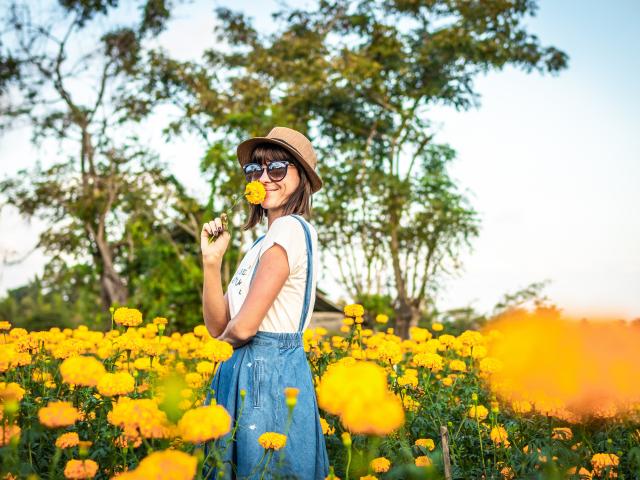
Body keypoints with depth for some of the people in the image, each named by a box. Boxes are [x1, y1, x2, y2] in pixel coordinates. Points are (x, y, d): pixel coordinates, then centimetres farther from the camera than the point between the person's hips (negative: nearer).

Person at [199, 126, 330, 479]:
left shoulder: (289, 228, -14)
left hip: (266, 375, -9)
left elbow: (242, 328, -19)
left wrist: (228, 333, 3)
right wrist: (211, 259, -2)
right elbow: (217, 325, 8)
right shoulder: (264, 240, 15)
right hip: (246, 373, 9)